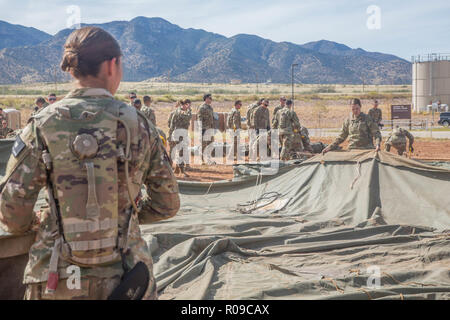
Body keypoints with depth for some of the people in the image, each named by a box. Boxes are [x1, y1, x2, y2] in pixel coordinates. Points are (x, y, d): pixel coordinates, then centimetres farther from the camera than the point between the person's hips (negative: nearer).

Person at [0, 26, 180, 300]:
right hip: (122, 277, 1)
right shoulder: (137, 124, -4)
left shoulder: (43, 125, -6)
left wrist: (31, 223, 16)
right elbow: (167, 204, 3)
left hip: (58, 285, 0)